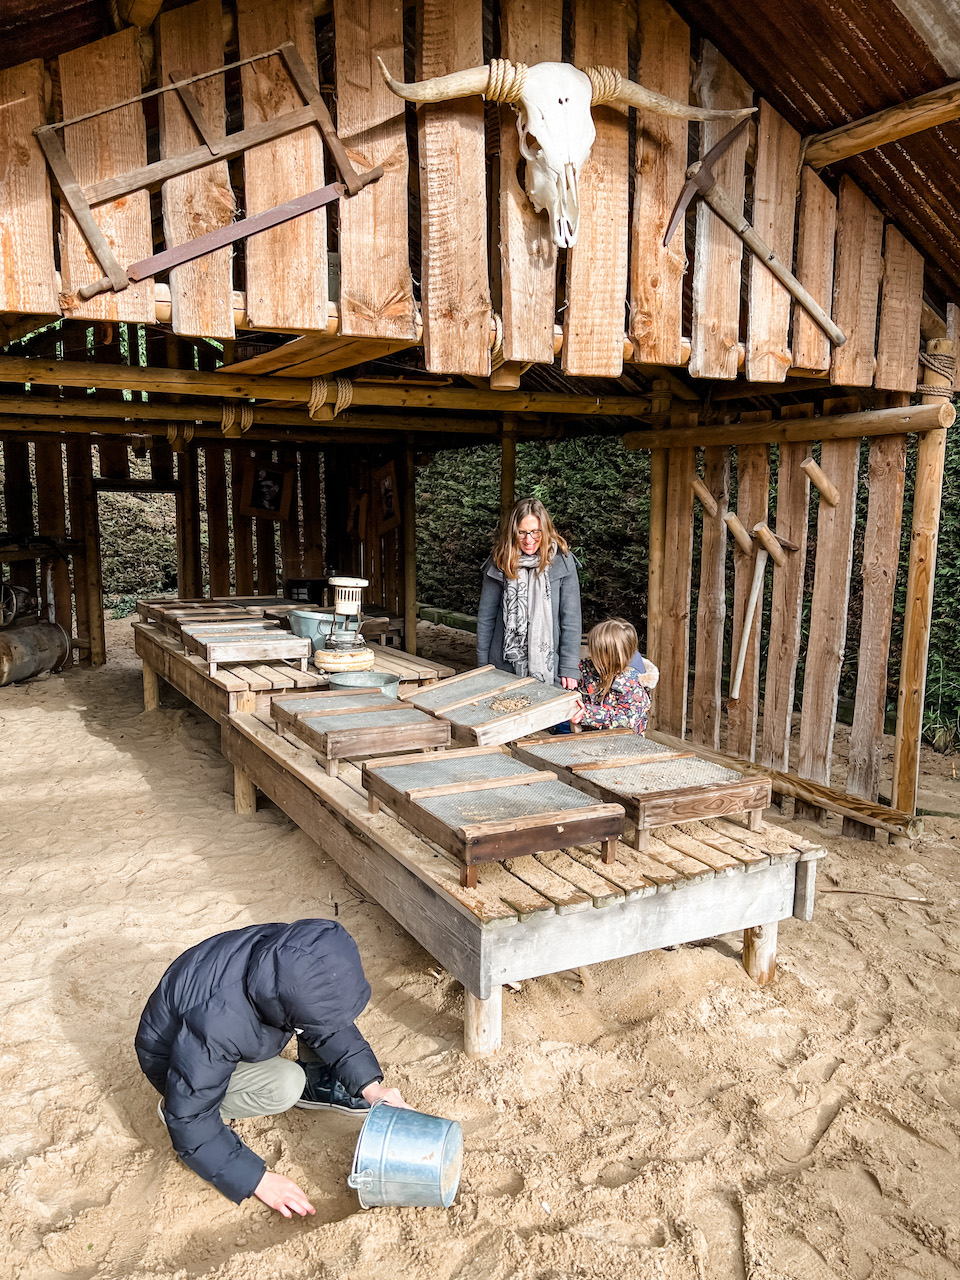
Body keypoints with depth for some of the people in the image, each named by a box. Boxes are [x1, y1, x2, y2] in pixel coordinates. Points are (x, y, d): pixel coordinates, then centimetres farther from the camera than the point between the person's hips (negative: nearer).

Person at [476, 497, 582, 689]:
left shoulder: (562, 562, -6)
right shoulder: (498, 563, -1)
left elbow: (571, 618, -4)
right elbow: (485, 617, 5)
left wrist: (570, 668, -7)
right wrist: (483, 665, 5)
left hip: (548, 669, -1)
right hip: (505, 666, 1)